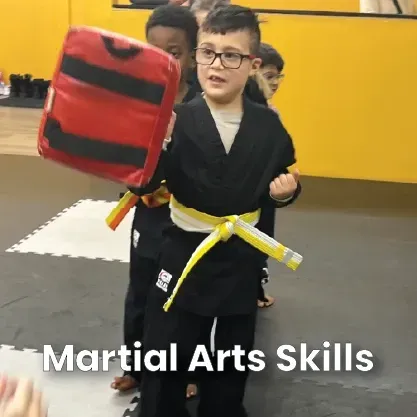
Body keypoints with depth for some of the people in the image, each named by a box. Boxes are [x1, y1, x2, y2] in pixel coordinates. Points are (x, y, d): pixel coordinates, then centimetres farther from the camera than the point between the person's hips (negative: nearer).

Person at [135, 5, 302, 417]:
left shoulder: (268, 125, -5)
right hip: (184, 253, -2)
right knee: (164, 360, 8)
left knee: (231, 363, 19)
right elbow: (143, 185, -20)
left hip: (240, 259, 2)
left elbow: (278, 184, 9)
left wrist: (286, 191, -12)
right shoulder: (177, 120, -13)